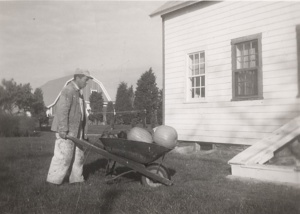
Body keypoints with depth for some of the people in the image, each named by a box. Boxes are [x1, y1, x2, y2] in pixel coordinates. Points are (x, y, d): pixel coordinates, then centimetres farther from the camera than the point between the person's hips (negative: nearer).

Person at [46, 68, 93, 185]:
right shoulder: (68, 90, -14)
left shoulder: (78, 92, 17)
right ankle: (54, 180, 3)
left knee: (78, 154, 11)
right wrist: (63, 129, -24)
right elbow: (62, 110, -20)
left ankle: (76, 178, 20)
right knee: (64, 155, -7)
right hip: (66, 130, -10)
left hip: (76, 129, 10)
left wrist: (82, 130, 19)